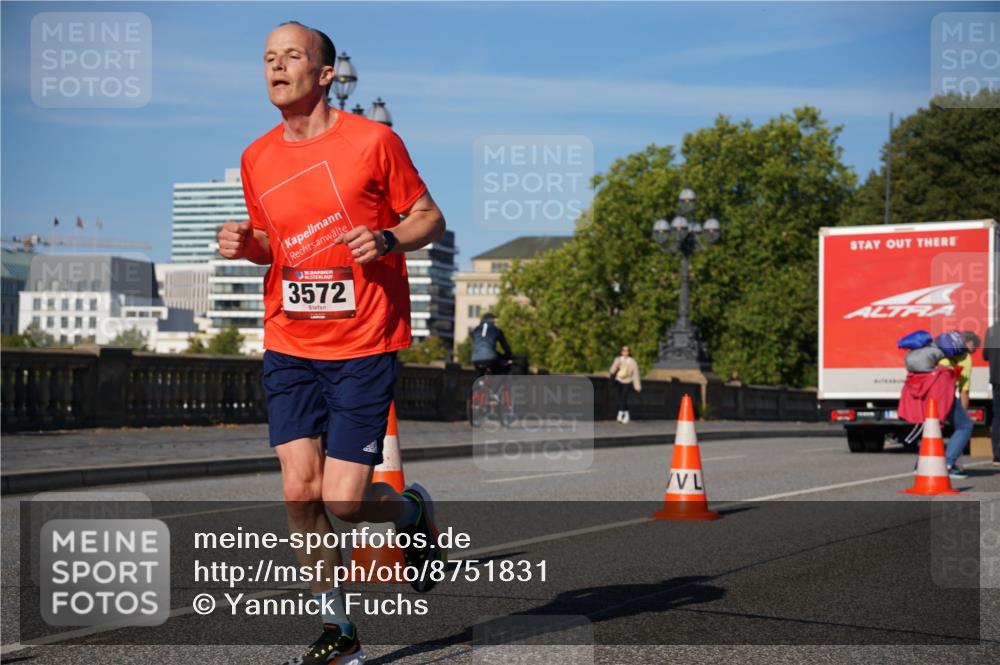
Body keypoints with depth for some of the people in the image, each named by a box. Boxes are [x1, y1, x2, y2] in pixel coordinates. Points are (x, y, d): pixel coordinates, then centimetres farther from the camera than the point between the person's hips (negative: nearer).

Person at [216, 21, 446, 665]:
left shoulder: (373, 140, -6)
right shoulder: (257, 158, 8)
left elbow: (430, 217, 2)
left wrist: (387, 239, -17)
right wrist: (243, 243, -1)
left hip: (364, 346, -4)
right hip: (289, 346, 4)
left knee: (343, 501, -8)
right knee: (300, 494, -2)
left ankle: (413, 509, 28)